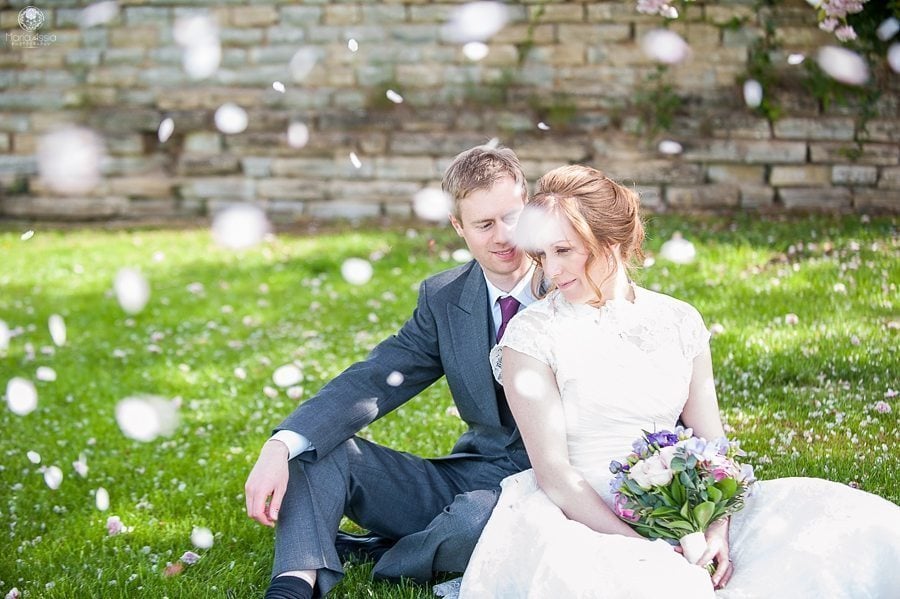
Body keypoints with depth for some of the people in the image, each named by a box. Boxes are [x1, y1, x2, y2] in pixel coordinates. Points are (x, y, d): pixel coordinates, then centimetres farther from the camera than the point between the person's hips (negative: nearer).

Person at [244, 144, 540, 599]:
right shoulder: (443, 299, 4)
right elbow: (372, 382, -5)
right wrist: (280, 447, -22)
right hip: (467, 475, 5)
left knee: (477, 516, -39)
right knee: (315, 446, -7)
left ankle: (373, 555, -7)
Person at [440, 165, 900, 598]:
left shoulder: (680, 321, 8)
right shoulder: (531, 335, -3)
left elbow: (712, 444, 7)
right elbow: (552, 470, -10)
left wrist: (718, 528, -13)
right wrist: (644, 550, -19)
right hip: (585, 518, -4)